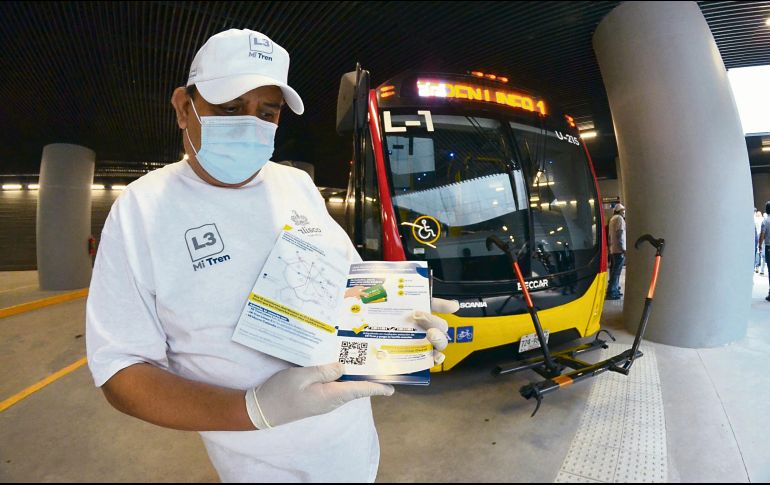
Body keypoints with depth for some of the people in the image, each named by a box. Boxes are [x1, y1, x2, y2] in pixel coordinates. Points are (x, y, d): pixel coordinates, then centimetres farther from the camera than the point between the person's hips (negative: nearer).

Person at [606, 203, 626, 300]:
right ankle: (611, 292, -10)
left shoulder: (612, 219, 20)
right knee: (616, 271, -9)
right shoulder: (619, 218, -8)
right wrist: (623, 249, -18)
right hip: (619, 250, -10)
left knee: (614, 271, 13)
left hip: (613, 249, 10)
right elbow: (620, 234, -16)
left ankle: (614, 290, 20)